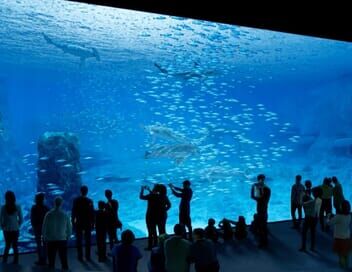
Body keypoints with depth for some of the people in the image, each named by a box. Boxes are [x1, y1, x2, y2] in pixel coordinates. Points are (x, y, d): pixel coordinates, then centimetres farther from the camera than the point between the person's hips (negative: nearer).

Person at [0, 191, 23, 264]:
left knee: (7, 246, 17)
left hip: (6, 230, 0)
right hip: (15, 230, 0)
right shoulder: (18, 207, -9)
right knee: (15, 246, 13)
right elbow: (21, 219, -4)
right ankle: (15, 261, 15)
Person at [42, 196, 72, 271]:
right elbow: (69, 228, -2)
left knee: (51, 259, 12)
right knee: (64, 259, 10)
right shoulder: (65, 215, -8)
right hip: (62, 240, 0)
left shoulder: (49, 214, -9)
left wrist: (44, 237, 10)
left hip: (51, 240, 0)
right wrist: (68, 237, 14)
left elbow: (44, 227, -4)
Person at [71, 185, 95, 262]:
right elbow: (92, 213, -7)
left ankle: (80, 256, 10)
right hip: (88, 223, 0)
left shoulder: (76, 200, -7)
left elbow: (73, 212, -5)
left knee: (79, 241, 8)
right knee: (88, 241, 9)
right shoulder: (89, 201, -9)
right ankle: (88, 256, 12)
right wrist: (92, 223, 1)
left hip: (78, 224, 0)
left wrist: (73, 222, 3)